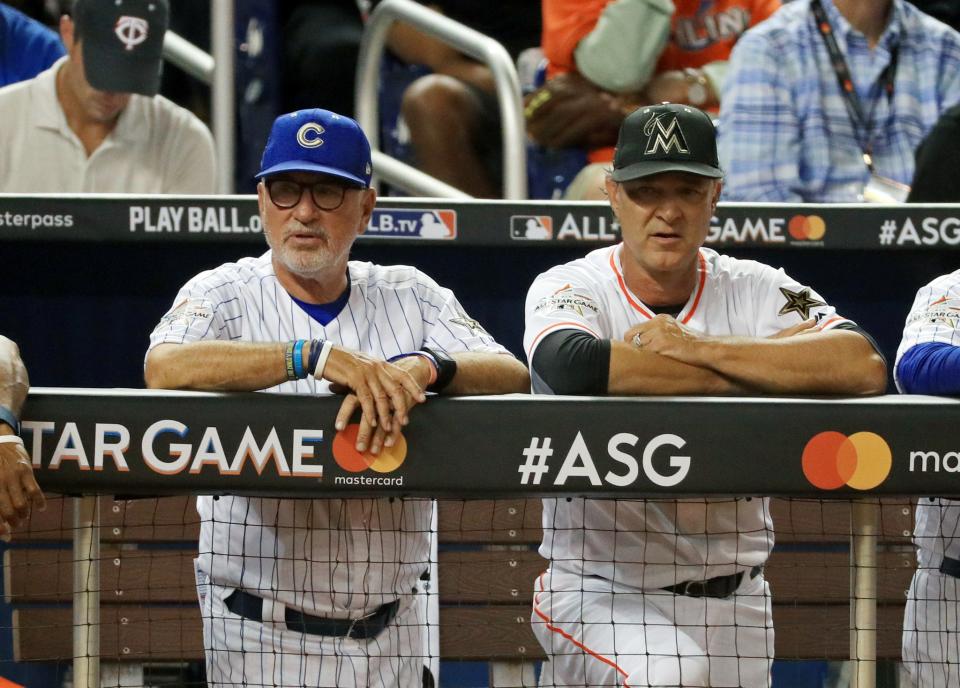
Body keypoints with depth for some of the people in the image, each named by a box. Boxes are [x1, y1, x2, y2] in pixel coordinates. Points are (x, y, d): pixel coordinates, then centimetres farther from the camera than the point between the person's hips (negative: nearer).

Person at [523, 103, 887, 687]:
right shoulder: (570, 288, -7)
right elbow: (574, 365, -33)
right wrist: (776, 368, -24)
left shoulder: (756, 291, -1)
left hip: (735, 605, 4)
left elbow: (865, 367, -19)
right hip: (602, 595, -4)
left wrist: (699, 347, -24)